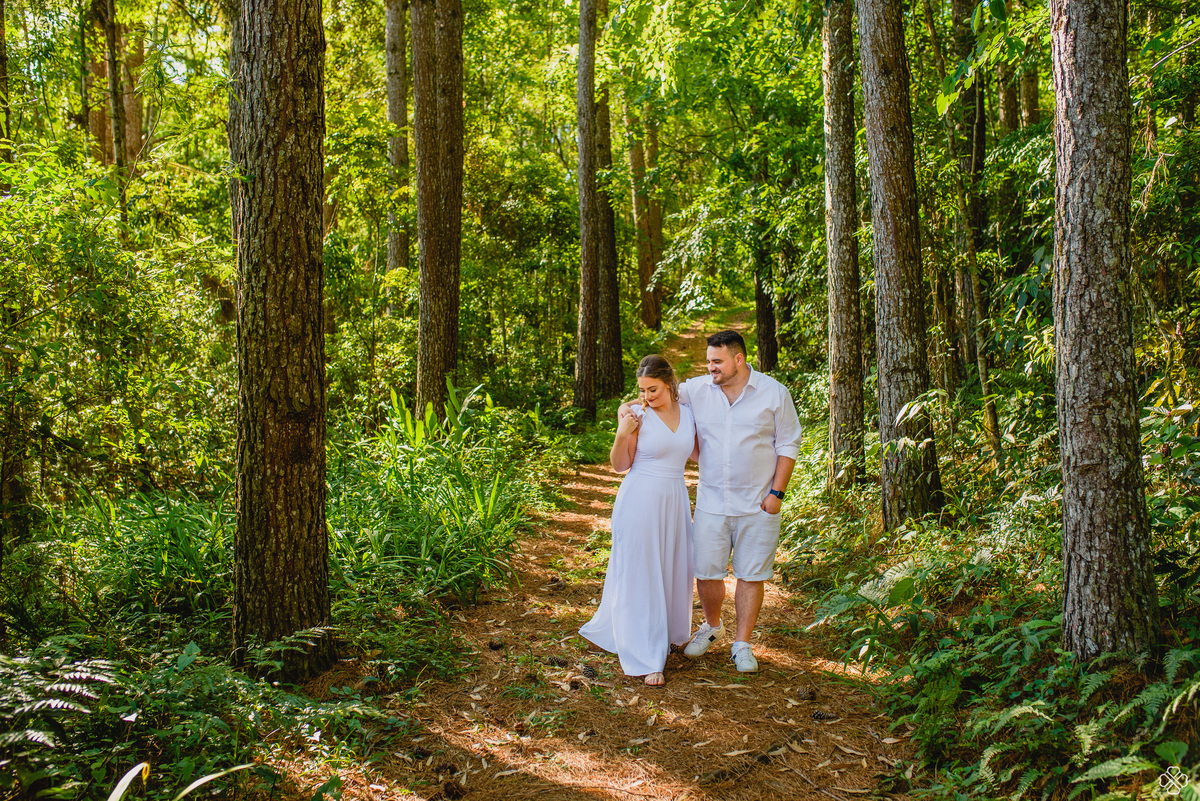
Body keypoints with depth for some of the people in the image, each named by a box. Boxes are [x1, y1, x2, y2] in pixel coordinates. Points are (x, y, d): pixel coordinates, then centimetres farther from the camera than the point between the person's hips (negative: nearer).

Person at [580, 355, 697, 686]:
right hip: (640, 500, -5)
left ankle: (671, 631, 39)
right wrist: (622, 435, -23)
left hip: (675, 500, 5)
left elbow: (696, 452, 18)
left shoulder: (688, 413, 4)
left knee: (675, 569, 14)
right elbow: (620, 465, -6)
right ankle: (646, 658, 6)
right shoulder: (637, 415, -9)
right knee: (640, 575, 0)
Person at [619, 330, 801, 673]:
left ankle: (742, 644, 20)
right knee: (706, 572, 5)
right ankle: (712, 626, 34)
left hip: (757, 505, -2)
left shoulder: (774, 393, -4)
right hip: (711, 502, 2)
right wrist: (628, 406, -9)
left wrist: (776, 493, -5)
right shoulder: (697, 390, 0)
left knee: (751, 575, 5)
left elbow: (788, 445, 0)